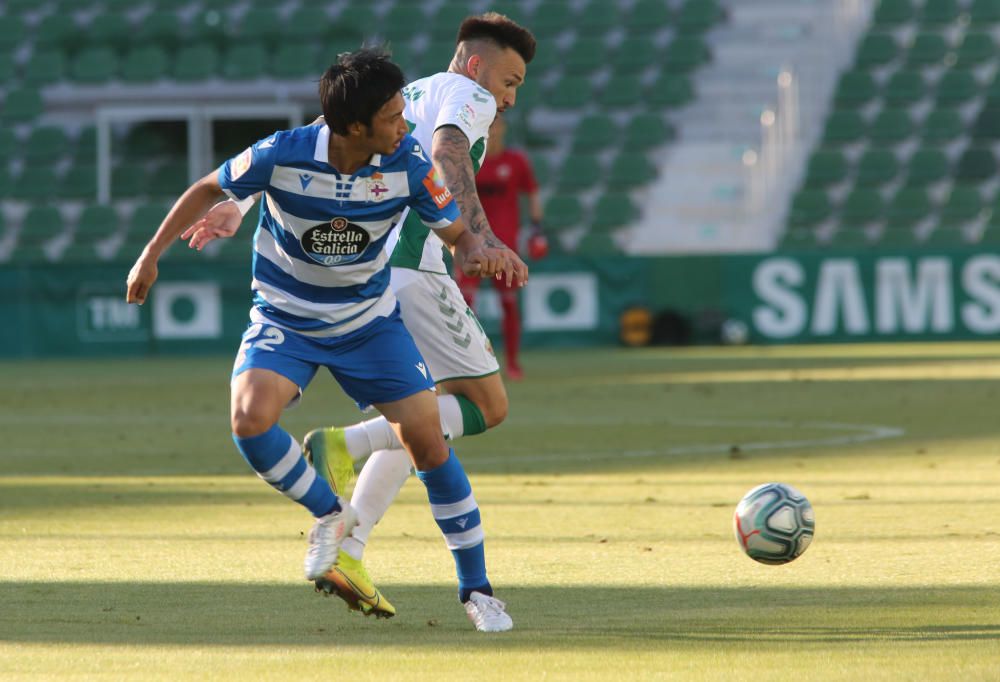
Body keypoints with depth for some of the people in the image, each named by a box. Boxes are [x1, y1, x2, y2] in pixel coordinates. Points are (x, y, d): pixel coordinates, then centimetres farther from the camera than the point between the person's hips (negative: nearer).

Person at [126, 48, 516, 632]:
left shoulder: (408, 164, -19)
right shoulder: (282, 156, -24)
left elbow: (458, 235, -9)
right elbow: (209, 190, -5)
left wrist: (479, 254, -33)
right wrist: (152, 254, -2)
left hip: (369, 318, 1)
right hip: (285, 318, -1)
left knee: (428, 440, -7)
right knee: (252, 418, -28)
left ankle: (476, 588, 8)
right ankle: (331, 514, 1)